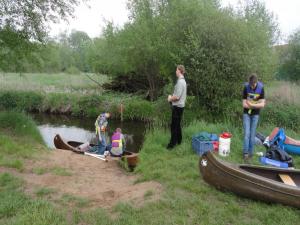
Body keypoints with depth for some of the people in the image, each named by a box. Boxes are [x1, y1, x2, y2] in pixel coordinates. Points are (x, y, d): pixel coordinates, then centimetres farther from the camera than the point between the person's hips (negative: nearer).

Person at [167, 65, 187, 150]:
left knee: (174, 125, -4)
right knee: (177, 124, 17)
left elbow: (177, 97, -22)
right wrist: (172, 97, 7)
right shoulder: (182, 81, 13)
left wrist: (170, 99, -6)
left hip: (177, 106, -10)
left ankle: (172, 144, 2)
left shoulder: (180, 82, -19)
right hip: (179, 105, 10)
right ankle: (178, 141, 27)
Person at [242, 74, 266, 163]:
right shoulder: (246, 87, -13)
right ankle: (245, 153, 0)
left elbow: (262, 105, -12)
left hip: (255, 114, 1)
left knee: (252, 135, 6)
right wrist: (257, 105, -12)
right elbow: (244, 104, -12)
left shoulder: (261, 88, -11)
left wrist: (251, 104, -18)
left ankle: (250, 154, 17)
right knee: (247, 134, -7)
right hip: (246, 114, -1)